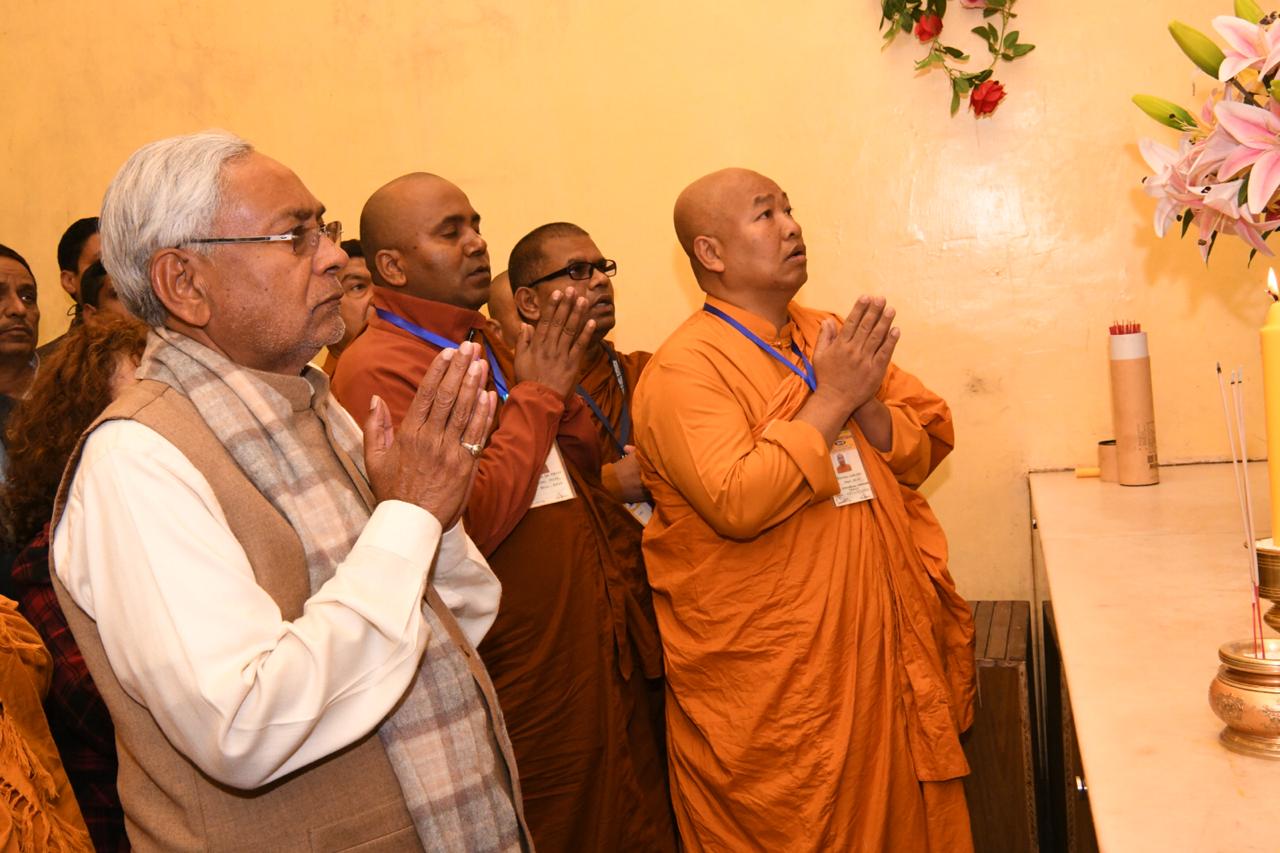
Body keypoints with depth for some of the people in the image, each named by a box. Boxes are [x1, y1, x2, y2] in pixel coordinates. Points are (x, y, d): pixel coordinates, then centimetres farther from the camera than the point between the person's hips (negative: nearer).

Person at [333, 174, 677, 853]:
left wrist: (562, 382, -2)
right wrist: (536, 394, -16)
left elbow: (578, 470, 17)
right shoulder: (378, 370, -16)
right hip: (529, 688, -8)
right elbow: (466, 523, -26)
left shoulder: (491, 343, 11)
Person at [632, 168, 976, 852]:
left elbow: (924, 448, 7)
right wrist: (832, 398, -20)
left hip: (884, 653, 7)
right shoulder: (684, 369, -13)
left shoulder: (833, 336, 10)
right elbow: (737, 503, -26)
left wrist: (867, 402, -13)